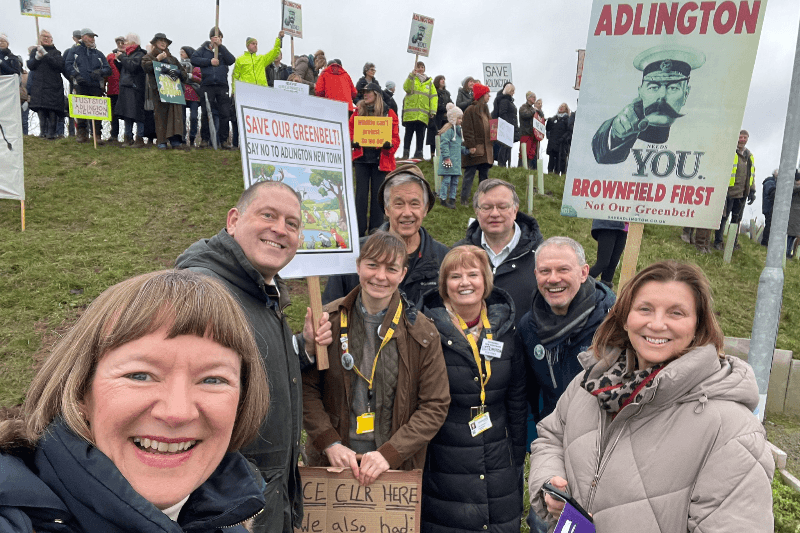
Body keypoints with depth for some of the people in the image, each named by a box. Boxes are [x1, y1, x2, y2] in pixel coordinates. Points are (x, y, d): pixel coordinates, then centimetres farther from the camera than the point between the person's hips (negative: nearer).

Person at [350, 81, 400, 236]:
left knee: (377, 195, 3)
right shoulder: (358, 112, 9)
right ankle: (359, 231, 8)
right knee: (361, 194, 1)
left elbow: (395, 136, 2)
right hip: (361, 158, 2)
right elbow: (350, 130, 11)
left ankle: (375, 231, 11)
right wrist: (353, 141, -10)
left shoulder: (389, 114, 3)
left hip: (380, 159, -1)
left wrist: (390, 144, -18)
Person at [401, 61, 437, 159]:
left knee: (421, 134, 2)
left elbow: (434, 97, 11)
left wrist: (433, 111, 0)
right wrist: (411, 75, -20)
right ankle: (406, 153, 2)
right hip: (410, 113, -2)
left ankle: (419, 153, 7)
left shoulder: (429, 82, 17)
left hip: (423, 114, 2)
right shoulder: (411, 79, 11)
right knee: (409, 132, -1)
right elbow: (406, 88, -10)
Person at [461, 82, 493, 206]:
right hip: (475, 149, -8)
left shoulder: (485, 110, 19)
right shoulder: (470, 110, -8)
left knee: (484, 174, 10)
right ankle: (464, 199, 1)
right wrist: (470, 145, -20)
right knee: (469, 174, -5)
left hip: (486, 149, 8)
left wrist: (491, 143, 14)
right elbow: (467, 130, -13)